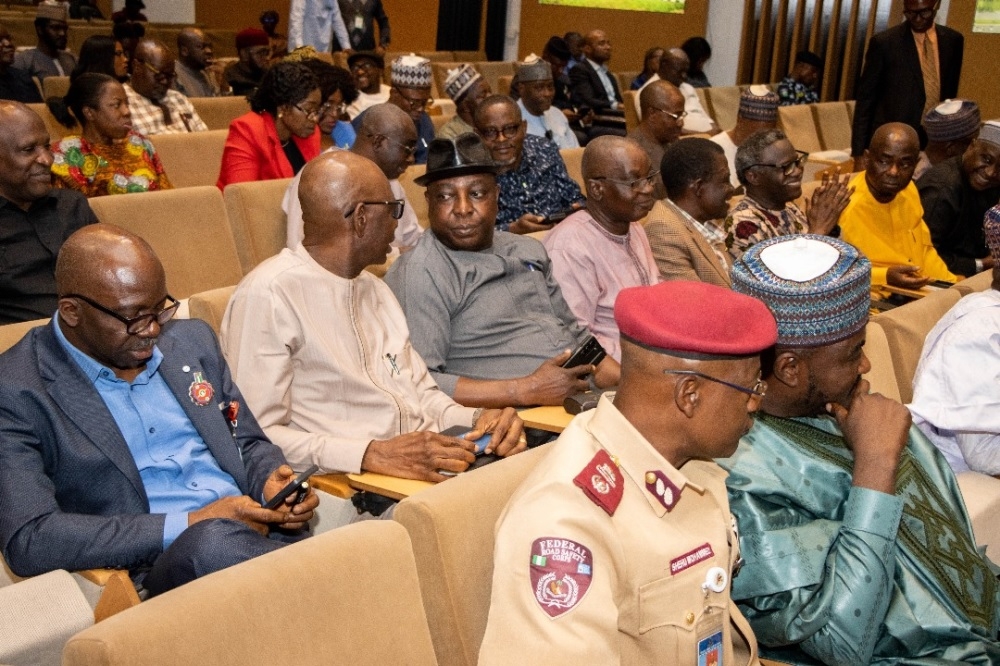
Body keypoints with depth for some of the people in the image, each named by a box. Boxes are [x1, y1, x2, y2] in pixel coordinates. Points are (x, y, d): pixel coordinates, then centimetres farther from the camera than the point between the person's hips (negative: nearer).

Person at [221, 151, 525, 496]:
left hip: (434, 469, 8)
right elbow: (255, 435, -15)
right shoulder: (268, 295, -9)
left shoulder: (374, 289, 21)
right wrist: (373, 454, -26)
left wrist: (476, 418, -1)